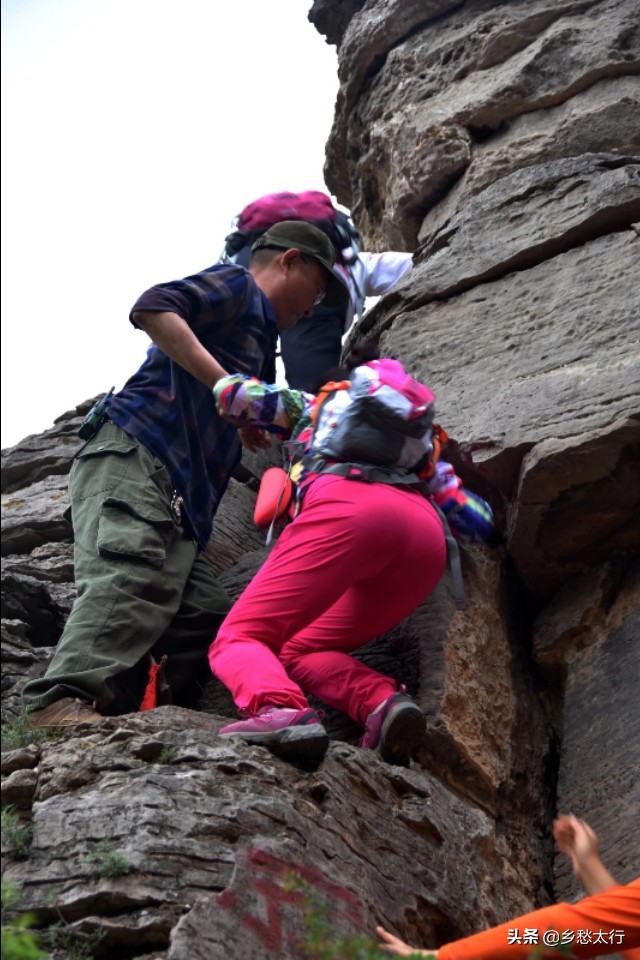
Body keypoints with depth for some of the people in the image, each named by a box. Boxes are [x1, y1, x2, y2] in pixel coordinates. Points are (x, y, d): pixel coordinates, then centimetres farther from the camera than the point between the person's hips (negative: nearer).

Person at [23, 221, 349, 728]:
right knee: (132, 573, -31)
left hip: (176, 499, 9)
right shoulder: (236, 285, 9)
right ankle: (65, 701, -46)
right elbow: (153, 309, -12)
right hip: (132, 456, -9)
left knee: (207, 613, -8)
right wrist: (230, 387, -16)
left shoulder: (257, 332, 37)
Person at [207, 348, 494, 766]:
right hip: (430, 539, 5)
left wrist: (255, 425, 56)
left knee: (238, 639, -2)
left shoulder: (314, 405, 34)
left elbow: (229, 389, 35)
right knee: (297, 651, 16)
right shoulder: (415, 437, 41)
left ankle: (281, 710, -37)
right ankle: (384, 700, -14)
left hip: (348, 506, -4)